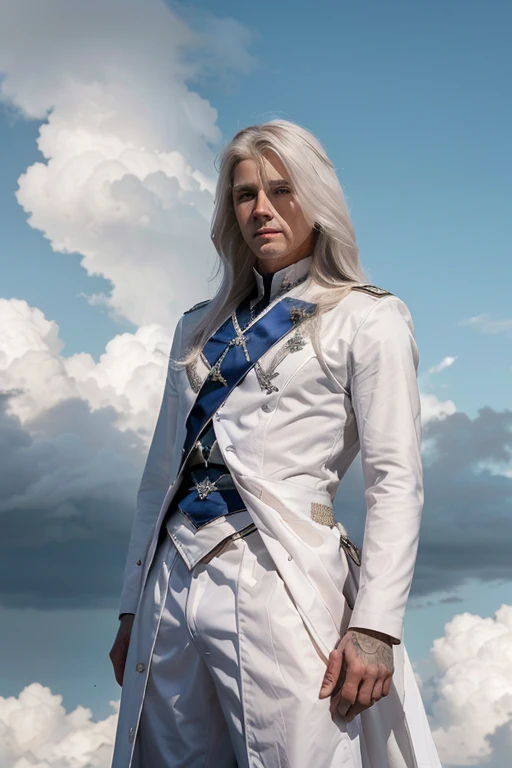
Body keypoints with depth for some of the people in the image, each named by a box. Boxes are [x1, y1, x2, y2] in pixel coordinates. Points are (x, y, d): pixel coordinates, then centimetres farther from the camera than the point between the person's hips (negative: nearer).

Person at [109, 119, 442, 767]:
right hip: (170, 587, 5)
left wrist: (374, 627, -14)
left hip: (278, 587, -5)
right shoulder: (199, 328, 20)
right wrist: (132, 608, 13)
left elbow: (395, 481, -4)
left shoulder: (365, 319, 4)